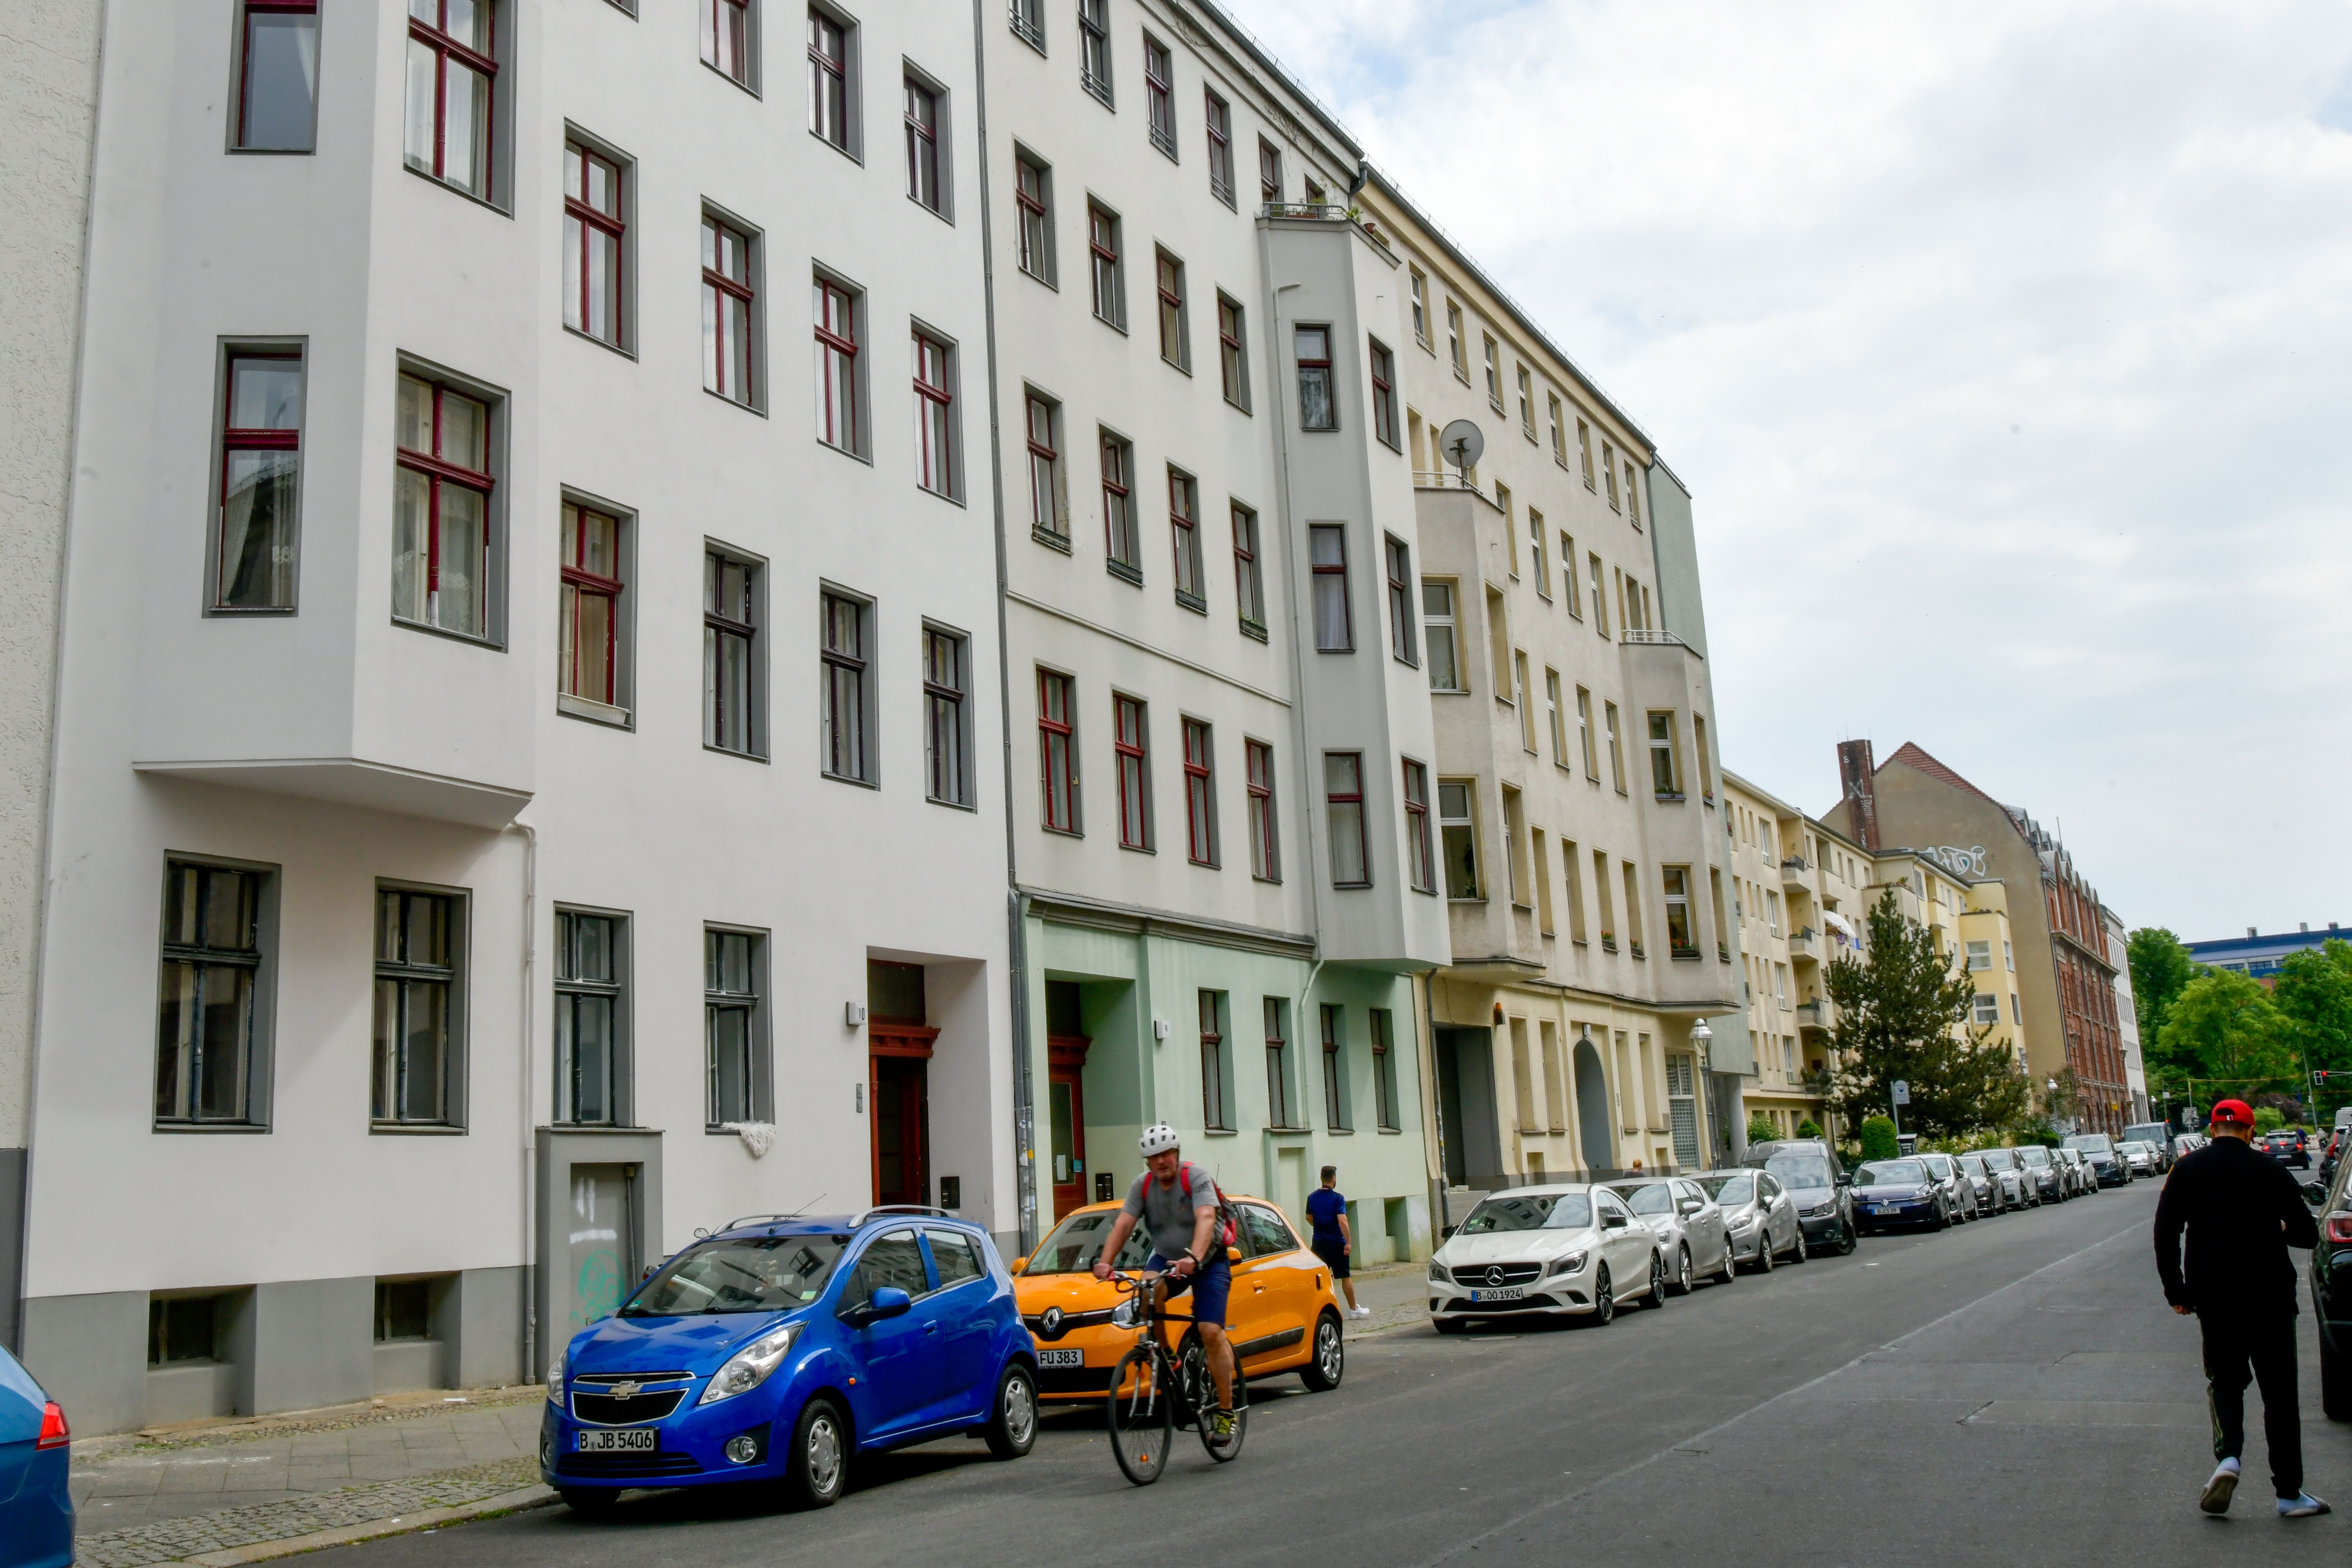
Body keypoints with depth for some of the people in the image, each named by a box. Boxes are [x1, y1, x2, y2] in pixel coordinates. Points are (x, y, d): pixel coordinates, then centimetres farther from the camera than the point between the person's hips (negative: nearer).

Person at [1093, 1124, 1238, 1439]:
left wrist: (1193, 1258, -52)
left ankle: (1226, 1411, -5)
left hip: (1209, 1262, -4)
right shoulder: (1143, 1185, -5)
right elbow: (1124, 1223, -14)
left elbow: (1206, 1219, -35)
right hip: (1167, 1259, 4)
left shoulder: (1196, 1177, -19)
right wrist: (1105, 1261, -31)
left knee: (1212, 1333, -17)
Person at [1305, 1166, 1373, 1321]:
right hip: (1336, 1242, -4)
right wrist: (1349, 1243, -22)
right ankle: (1353, 1309, 16)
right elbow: (1342, 1221, -22)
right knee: (1345, 1277, 8)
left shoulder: (1312, 1198, 4)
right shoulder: (1337, 1198, -12)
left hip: (1318, 1242, 4)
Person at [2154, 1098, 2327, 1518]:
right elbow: (2308, 1234, 1)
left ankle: (2227, 1456, -10)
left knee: (2225, 1379, 15)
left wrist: (2176, 1291, 5)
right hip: (2270, 1296, -1)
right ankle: (2289, 1493, 8)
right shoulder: (2270, 1170, -3)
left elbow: (2165, 1234, -2)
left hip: (2214, 1297, 1)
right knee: (2279, 1390, 7)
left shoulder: (2188, 1170, 1)